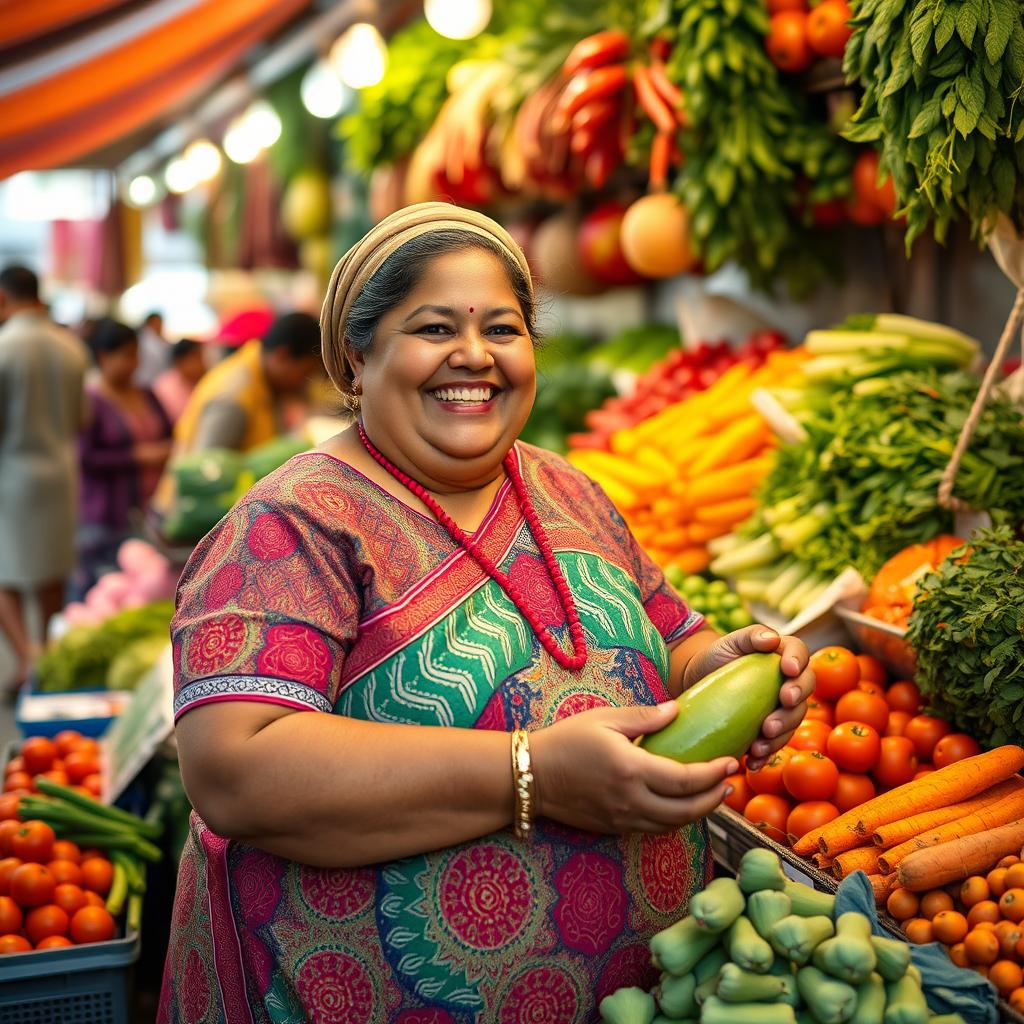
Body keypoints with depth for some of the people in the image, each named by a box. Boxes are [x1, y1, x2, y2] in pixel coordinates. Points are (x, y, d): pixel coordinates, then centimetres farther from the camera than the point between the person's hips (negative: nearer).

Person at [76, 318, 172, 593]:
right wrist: (136, 456, -13)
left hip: (150, 514, 6)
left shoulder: (147, 396, 15)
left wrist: (165, 451, 4)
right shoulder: (89, 401, -7)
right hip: (105, 524, -6)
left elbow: (170, 434, 27)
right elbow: (82, 457, -14)